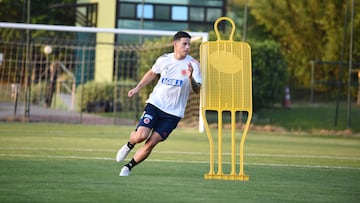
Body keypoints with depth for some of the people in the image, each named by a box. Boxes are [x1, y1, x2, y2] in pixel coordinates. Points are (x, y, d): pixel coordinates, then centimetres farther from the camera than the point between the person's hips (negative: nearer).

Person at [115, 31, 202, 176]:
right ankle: (129, 145, 17)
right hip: (155, 104, 1)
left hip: (174, 112, -1)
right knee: (141, 136, -18)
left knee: (151, 143, -7)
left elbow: (197, 91, -13)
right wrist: (138, 88, 15)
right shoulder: (164, 60, 1)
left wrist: (191, 77, -32)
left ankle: (128, 167, 11)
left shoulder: (193, 64, -7)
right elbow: (152, 73, 22)